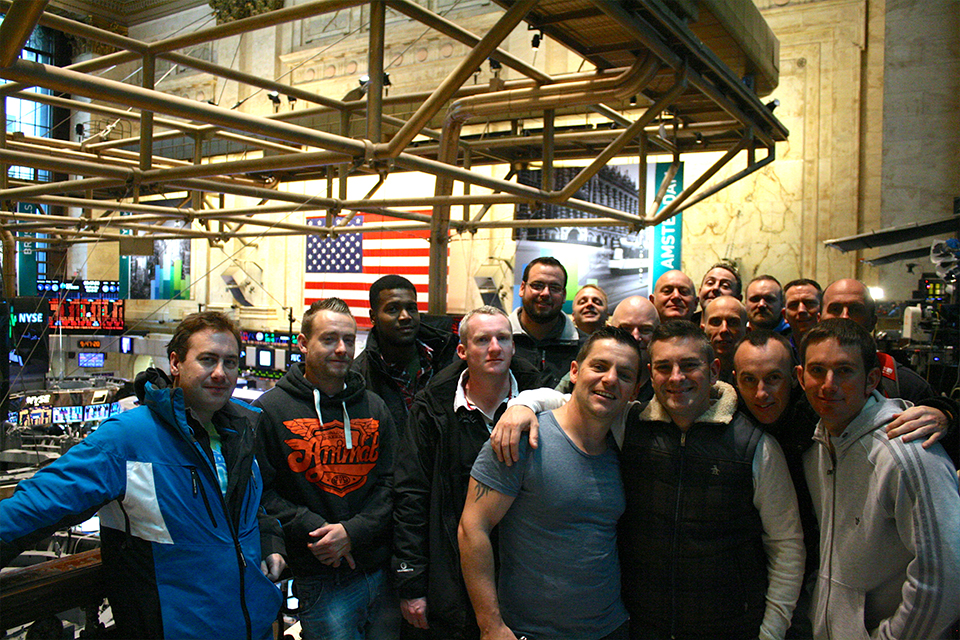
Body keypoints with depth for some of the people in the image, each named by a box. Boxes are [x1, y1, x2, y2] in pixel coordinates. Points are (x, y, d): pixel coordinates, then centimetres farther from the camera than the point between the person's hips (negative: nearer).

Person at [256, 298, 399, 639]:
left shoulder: (374, 407, 8)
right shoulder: (271, 409, -3)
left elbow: (392, 482, 4)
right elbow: (259, 490, -8)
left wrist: (352, 532, -10)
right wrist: (312, 529, -16)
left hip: (383, 571, 4)